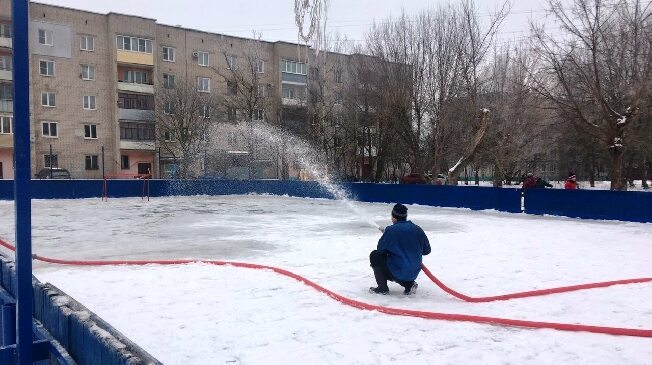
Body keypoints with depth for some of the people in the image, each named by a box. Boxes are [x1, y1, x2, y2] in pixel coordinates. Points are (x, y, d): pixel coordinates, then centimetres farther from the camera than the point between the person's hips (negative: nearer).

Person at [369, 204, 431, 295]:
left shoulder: (390, 230, -14)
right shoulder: (417, 229, 0)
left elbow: (380, 250, -5)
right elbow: (427, 250, 8)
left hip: (397, 273, -6)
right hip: (414, 273, 6)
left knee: (375, 256, 14)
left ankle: (382, 288, 11)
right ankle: (409, 284, 16)